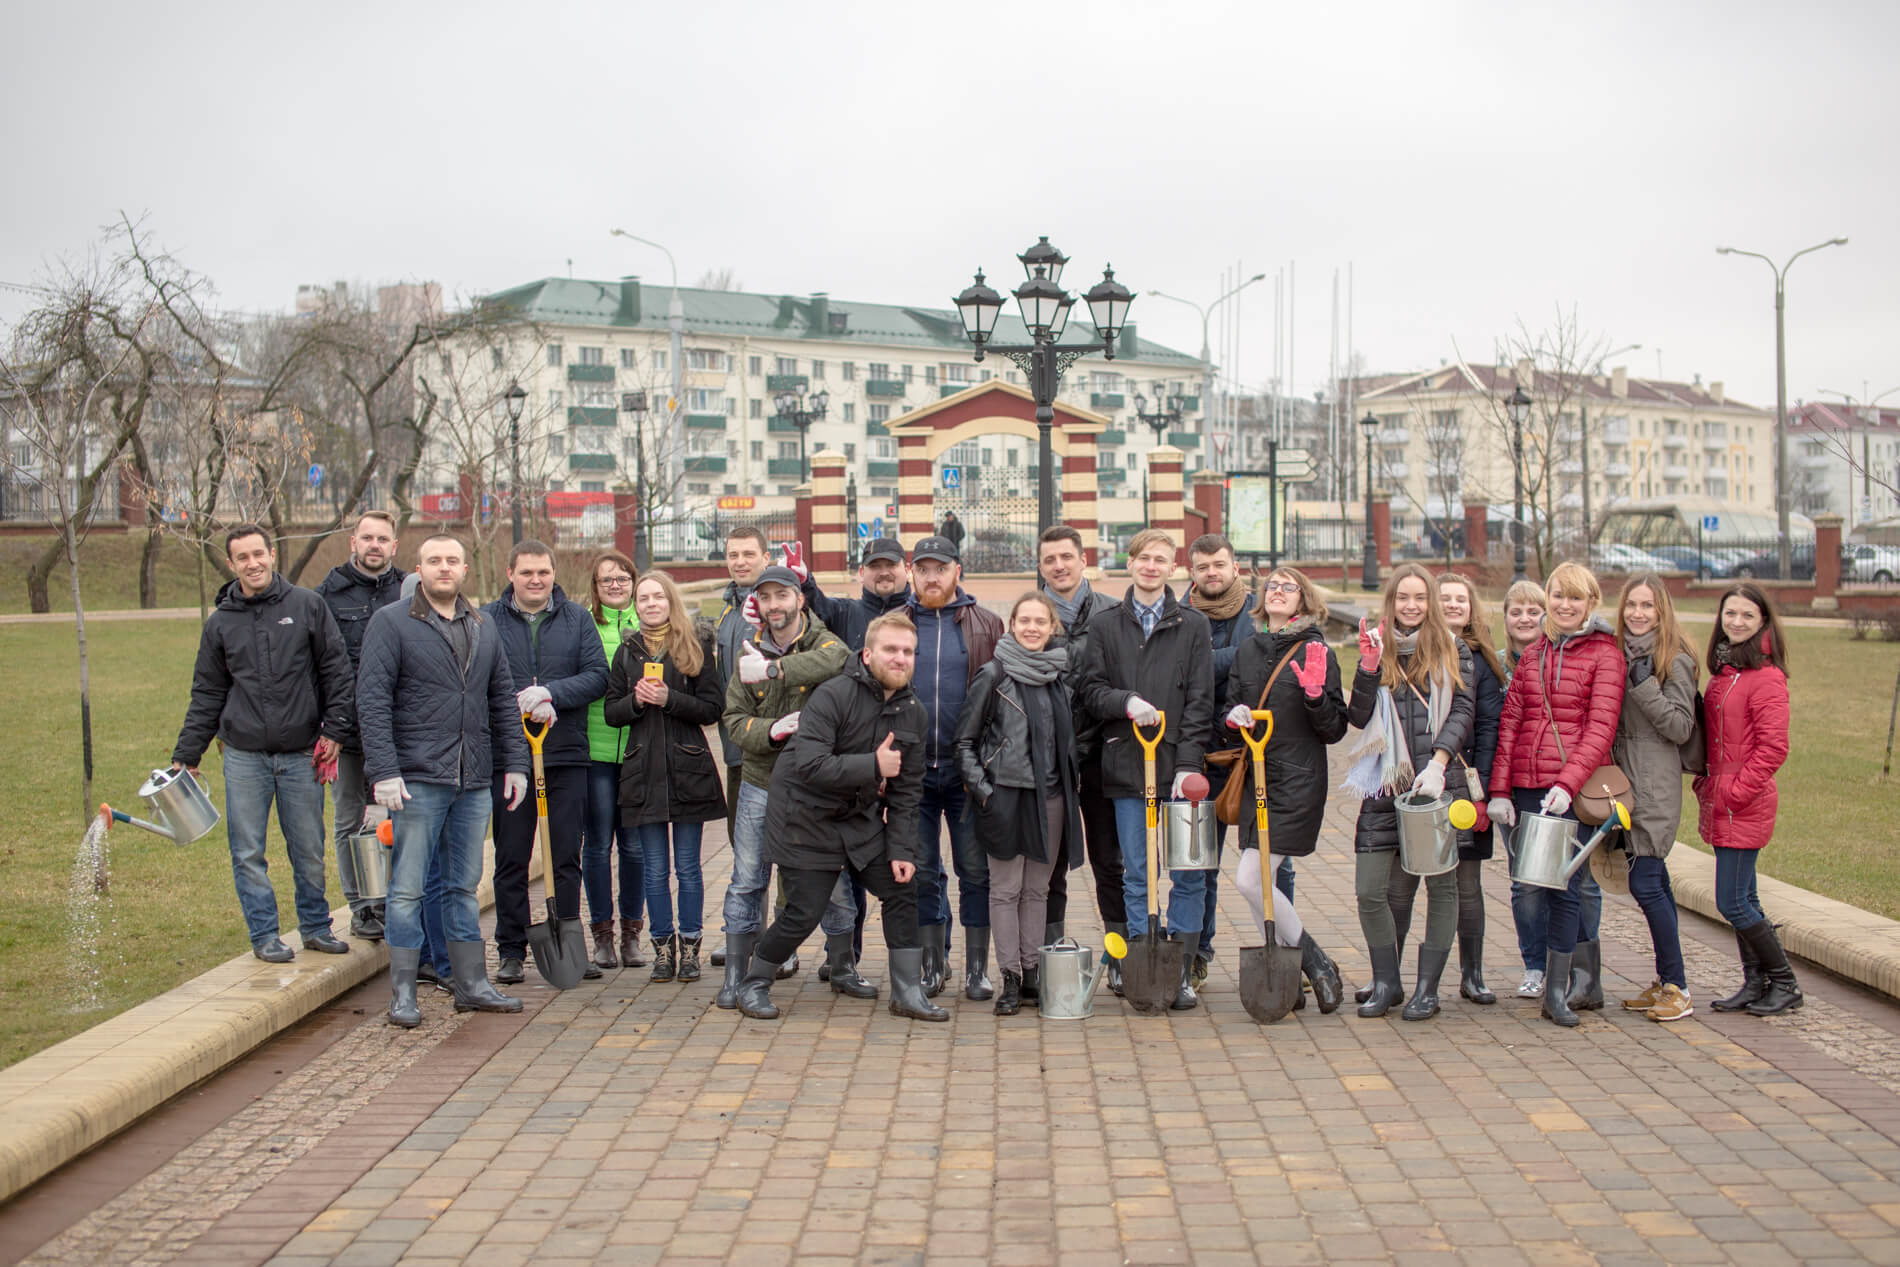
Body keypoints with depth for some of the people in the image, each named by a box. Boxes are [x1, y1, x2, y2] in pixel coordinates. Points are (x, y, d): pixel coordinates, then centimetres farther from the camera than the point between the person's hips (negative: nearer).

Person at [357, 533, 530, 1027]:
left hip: (475, 782, 5)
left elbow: (503, 700, 18)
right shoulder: (391, 623, -2)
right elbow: (373, 701, -8)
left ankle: (472, 985, 19)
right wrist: (384, 771, -16)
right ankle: (402, 993, 7)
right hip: (418, 778, -5)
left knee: (464, 886, 13)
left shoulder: (484, 628, 14)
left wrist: (515, 763, 10)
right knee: (408, 888, -1)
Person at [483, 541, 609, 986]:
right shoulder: (487, 620, 3)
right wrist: (526, 704, -18)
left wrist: (550, 693, -15)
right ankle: (511, 951, 14)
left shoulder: (577, 619, 8)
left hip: (567, 754, 1)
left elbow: (597, 677, -1)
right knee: (511, 858, 5)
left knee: (567, 856, 6)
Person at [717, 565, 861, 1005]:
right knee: (747, 882, 4)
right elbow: (734, 720, -1)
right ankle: (735, 976, 14)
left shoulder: (822, 642, -6)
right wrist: (772, 730, -21)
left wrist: (774, 668, -36)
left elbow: (836, 659, -33)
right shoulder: (750, 654, 5)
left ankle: (841, 969, 24)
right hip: (761, 783, 2)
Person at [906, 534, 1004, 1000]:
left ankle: (977, 969, 14)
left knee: (975, 870, 4)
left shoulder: (987, 626, 5)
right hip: (913, 769, 1)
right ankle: (932, 965, 20)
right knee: (921, 871, 8)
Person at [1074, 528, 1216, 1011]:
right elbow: (1088, 689, 5)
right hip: (1126, 767, 1)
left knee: (1189, 873, 0)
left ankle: (1181, 970, 10)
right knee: (1137, 876, 5)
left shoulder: (1193, 626, 7)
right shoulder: (1105, 627, 11)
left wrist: (1189, 763, -9)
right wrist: (1127, 702, -15)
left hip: (1180, 765, -1)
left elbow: (1200, 700, 0)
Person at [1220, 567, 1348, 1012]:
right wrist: (1235, 714, -5)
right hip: (1257, 779, 6)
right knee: (1264, 883, 6)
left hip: (1298, 783, -6)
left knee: (1250, 880, -13)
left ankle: (1315, 962, 4)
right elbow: (1232, 705, 18)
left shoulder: (1316, 653, -4)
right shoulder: (1247, 650, 11)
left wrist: (1314, 693, -21)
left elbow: (1335, 730, -4)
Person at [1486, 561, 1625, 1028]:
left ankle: (1556, 991, 5)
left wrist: (1567, 783, -22)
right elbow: (1510, 722, 11)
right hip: (1528, 787, 5)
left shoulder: (1605, 655, -1)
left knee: (1564, 885, -5)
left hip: (1576, 789, -5)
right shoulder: (1533, 655, 14)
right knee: (1550, 884, 8)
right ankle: (1588, 981, 22)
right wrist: (1500, 789, 2)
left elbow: (1601, 729, -10)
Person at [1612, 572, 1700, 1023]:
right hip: (1624, 780, 7)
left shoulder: (1674, 660, -7)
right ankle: (1666, 982, 16)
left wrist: (1645, 686, -18)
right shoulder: (1620, 654, 13)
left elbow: (1681, 727, -11)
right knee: (1654, 882, 10)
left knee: (1645, 883, -10)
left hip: (1656, 786, -7)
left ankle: (1677, 987, -2)